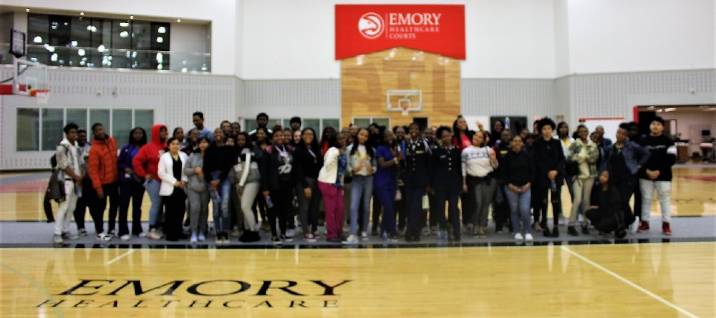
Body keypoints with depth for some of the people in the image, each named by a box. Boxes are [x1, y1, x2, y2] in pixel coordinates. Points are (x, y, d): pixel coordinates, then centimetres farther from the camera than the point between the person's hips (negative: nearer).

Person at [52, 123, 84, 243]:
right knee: (64, 207, -11)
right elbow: (64, 166, -13)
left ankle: (65, 231, 18)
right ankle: (57, 233, -8)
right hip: (66, 180, -7)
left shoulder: (77, 146, 13)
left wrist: (80, 177, 4)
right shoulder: (62, 147, -10)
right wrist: (76, 176, -10)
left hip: (76, 180, 7)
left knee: (71, 207, 10)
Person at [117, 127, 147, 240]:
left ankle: (137, 229, 22)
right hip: (126, 180, -2)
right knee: (124, 205, -3)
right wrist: (125, 169, -17)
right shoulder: (126, 148, 1)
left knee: (137, 206, 12)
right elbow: (119, 163, 1)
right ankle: (123, 231, 1)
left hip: (140, 181, 2)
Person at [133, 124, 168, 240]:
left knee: (162, 204, 7)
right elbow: (136, 161, -8)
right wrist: (144, 175, -7)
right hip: (153, 180, -4)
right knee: (156, 203, -6)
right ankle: (152, 229, 4)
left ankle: (158, 228, 18)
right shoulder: (148, 147, -4)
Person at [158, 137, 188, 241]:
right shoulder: (164, 157, 0)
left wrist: (184, 180, -5)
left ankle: (178, 233, 15)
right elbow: (161, 173, -6)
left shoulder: (183, 156, 11)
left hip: (181, 188, 4)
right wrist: (174, 182, -10)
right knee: (170, 212, -3)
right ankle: (170, 234, 4)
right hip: (169, 188, -3)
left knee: (180, 211, 3)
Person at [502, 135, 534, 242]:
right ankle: (517, 232, 15)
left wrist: (528, 183, -5)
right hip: (511, 187, 0)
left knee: (525, 209, -10)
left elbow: (532, 171, 5)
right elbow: (503, 172, 0)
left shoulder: (527, 155, 1)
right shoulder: (507, 156, -2)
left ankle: (528, 232, 2)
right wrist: (510, 185, -8)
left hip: (525, 187, 0)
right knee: (514, 210, 5)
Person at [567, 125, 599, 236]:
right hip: (578, 175, -3)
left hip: (590, 175, 3)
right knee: (577, 199, -11)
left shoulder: (593, 145, 10)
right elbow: (570, 157, -11)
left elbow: (595, 157, -5)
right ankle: (571, 225, -6)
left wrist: (581, 156, -13)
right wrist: (587, 157, -11)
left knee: (586, 200, 7)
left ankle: (585, 224, 16)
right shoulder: (574, 145, 2)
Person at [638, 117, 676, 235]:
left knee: (665, 199, 2)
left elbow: (671, 159, -7)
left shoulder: (668, 141, -2)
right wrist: (646, 170, -13)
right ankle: (644, 222, 18)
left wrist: (659, 171, -15)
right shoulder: (643, 141, 3)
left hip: (663, 176, -2)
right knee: (646, 199, 8)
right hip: (645, 175, 2)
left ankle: (666, 224, 12)